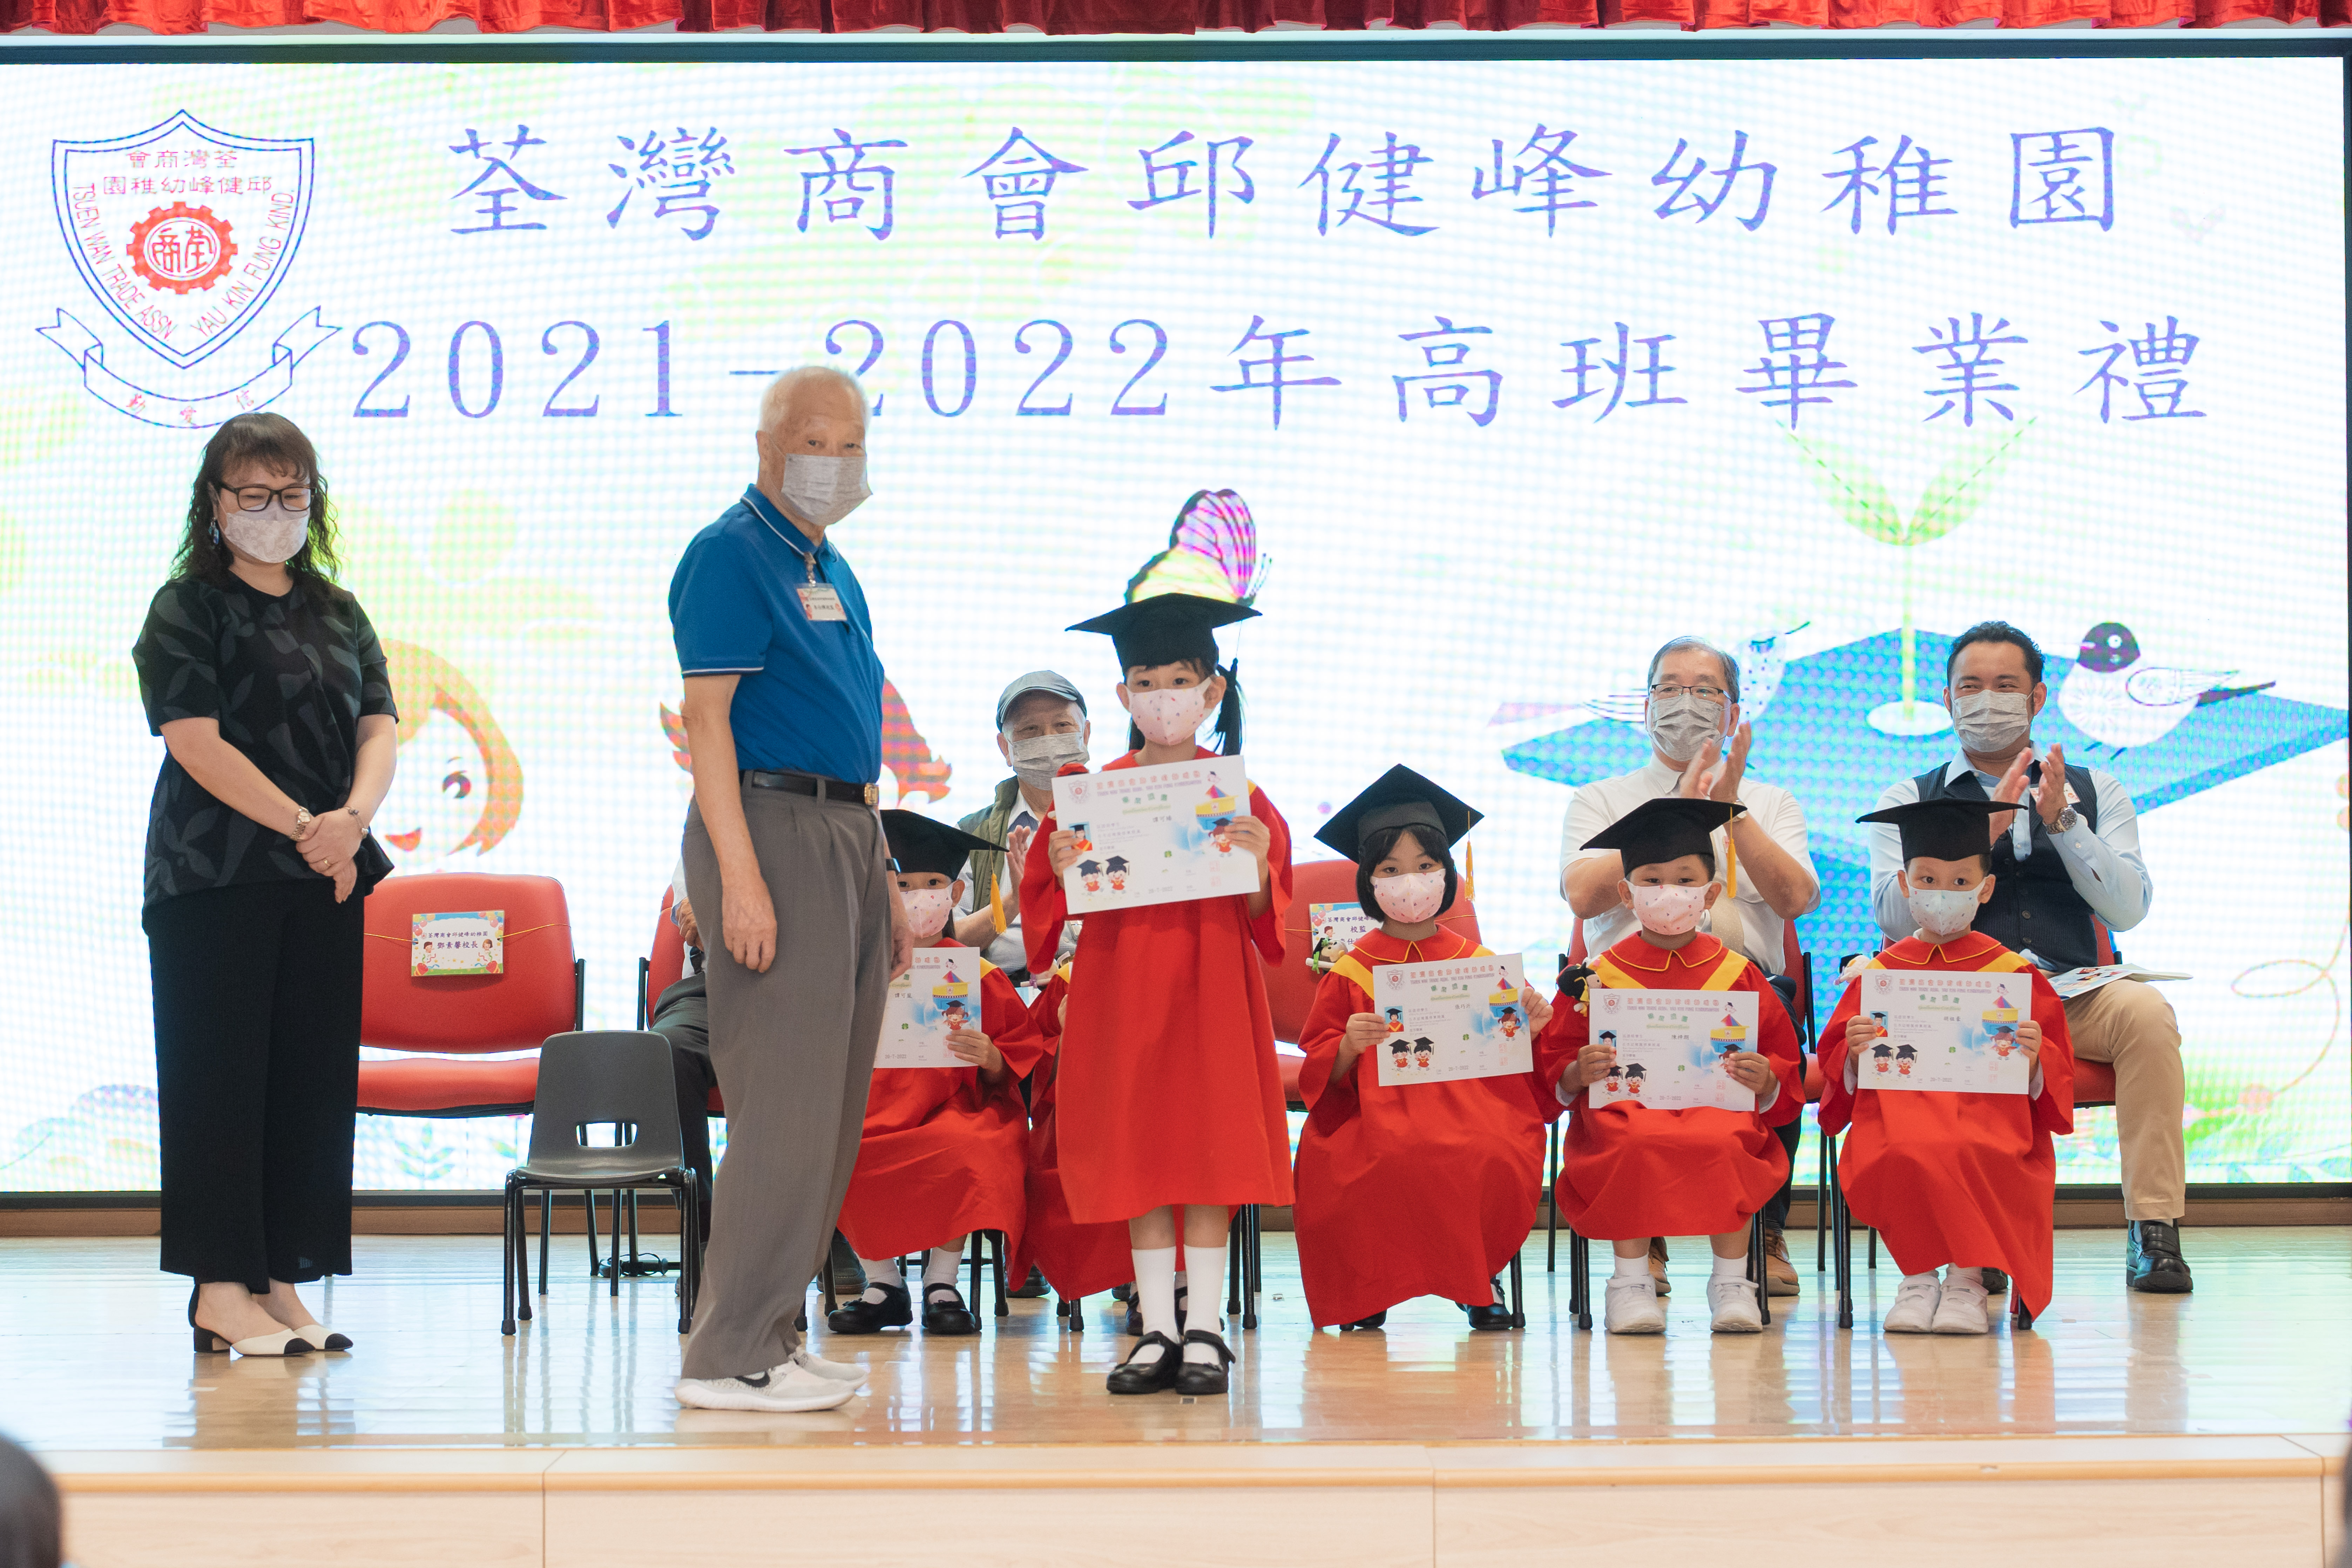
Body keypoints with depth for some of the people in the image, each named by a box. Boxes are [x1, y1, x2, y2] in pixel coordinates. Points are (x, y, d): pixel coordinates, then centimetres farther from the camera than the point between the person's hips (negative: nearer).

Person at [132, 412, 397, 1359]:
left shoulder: (339, 613, 15)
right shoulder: (187, 607, -1)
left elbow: (379, 726, 5)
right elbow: (196, 740, -12)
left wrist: (353, 817, -15)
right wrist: (306, 827, -18)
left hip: (327, 880, 5)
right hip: (215, 879, -5)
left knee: (314, 1076, 4)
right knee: (220, 1074, -4)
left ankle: (281, 1283, 9)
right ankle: (221, 1290, -1)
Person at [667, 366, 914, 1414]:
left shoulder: (833, 571, 20)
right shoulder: (729, 556, -8)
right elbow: (707, 717, -15)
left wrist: (883, 883, 22)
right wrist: (739, 876, -23)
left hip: (847, 836, 9)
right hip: (773, 832, -9)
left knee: (830, 1113, 10)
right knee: (785, 1106, -11)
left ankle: (768, 1336, 16)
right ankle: (730, 1358, -8)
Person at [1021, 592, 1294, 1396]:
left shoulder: (1238, 795, 3)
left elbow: (1265, 913, 4)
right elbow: (1054, 906, 6)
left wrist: (1257, 869, -16)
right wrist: (1062, 872, -14)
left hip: (1212, 985, -1)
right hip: (1120, 988, 1)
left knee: (1208, 1153, -2)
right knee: (1138, 1157, 2)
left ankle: (1204, 1330, 4)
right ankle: (1156, 1330, 8)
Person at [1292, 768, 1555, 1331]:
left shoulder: (1481, 966, 13)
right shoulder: (1351, 972, 9)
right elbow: (1324, 1075, 7)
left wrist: (1530, 1029, -5)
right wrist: (1349, 1047, -14)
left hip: (1469, 1105, 1)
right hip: (1378, 1110, -1)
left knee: (1496, 1161, -33)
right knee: (1394, 1161, -36)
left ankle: (1479, 1276, -1)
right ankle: (1368, 1286, -6)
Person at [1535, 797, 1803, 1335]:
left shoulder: (1738, 975, 13)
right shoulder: (1599, 979, 10)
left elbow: (1786, 1065, 14)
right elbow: (1553, 1069, 10)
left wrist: (1765, 1080, -9)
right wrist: (1580, 1073, -12)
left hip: (1717, 1106, 1)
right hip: (1625, 1106, -1)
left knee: (1727, 1144, -34)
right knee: (1636, 1144, -36)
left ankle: (1731, 1282, -20)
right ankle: (1631, 1282, -22)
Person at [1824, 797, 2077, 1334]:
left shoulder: (2013, 973, 14)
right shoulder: (1878, 974, 17)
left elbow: (2053, 1075, 12)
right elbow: (1836, 1067, 16)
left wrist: (2034, 1060, -10)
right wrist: (1855, 1055, -7)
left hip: (1988, 1107, -1)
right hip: (1898, 1104, 1)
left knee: (1975, 1154, -37)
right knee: (1903, 1154, -36)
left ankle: (1968, 1281, -18)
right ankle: (1917, 1278, -15)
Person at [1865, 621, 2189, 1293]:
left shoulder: (2093, 791, 19)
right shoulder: (1908, 799, 16)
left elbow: (2128, 909, 6)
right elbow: (1895, 914, -1)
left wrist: (2061, 820, -6)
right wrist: (1985, 828, -9)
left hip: (2073, 994, 1)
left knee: (2145, 1011, -31)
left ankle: (2154, 1231, -29)